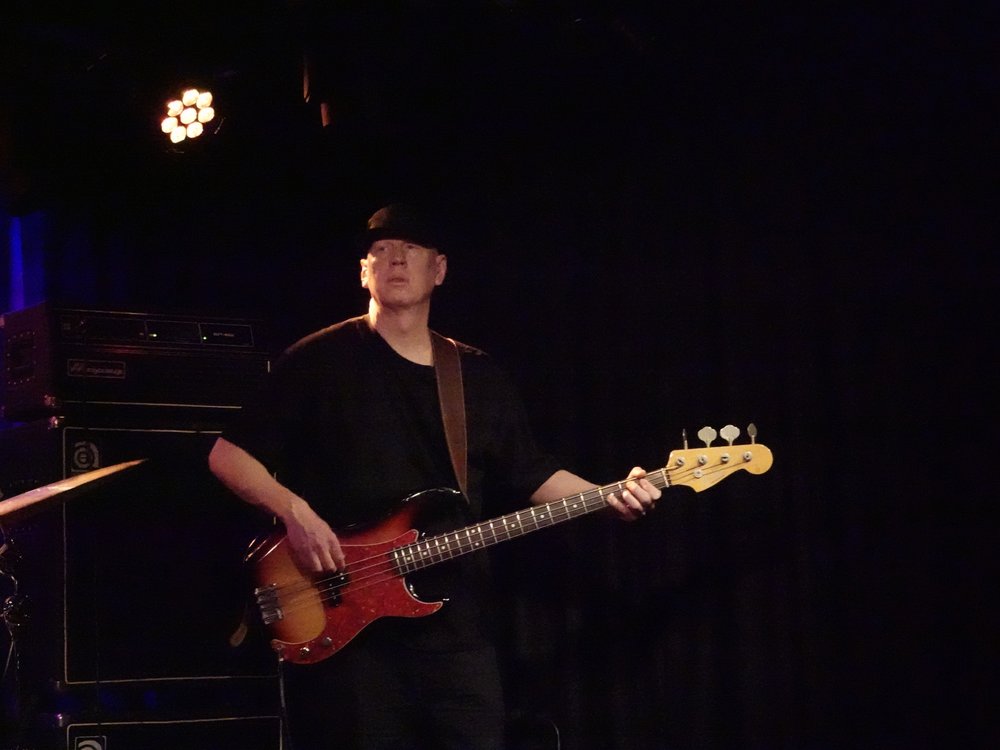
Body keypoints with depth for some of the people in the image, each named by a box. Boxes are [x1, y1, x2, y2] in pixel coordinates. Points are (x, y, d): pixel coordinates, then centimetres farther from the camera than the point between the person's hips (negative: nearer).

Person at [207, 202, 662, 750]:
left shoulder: (480, 375, 15)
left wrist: (609, 497, 1)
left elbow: (534, 475, 17)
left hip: (457, 626, 4)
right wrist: (295, 511, -15)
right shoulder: (320, 360, 1)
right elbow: (228, 455, 0)